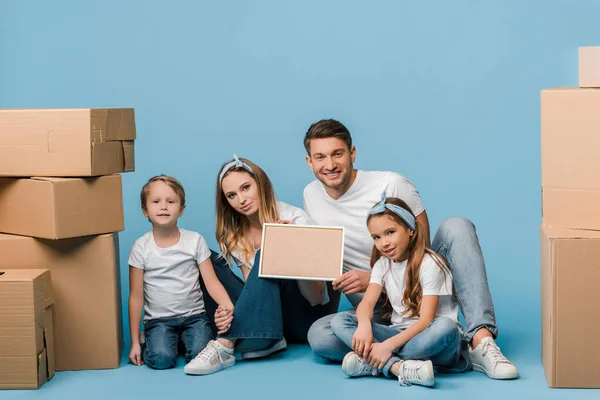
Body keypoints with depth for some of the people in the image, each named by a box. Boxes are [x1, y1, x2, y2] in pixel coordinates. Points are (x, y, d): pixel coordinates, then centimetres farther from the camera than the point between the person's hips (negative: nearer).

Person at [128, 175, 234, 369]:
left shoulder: (195, 240, -1)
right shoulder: (141, 247, -3)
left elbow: (211, 282, -4)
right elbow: (136, 296, 0)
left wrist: (228, 306, -26)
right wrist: (135, 342, 0)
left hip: (194, 316, 1)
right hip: (158, 319, -1)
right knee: (161, 359, -27)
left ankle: (183, 340, 8)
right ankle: (150, 340, 7)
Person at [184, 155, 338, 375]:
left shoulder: (295, 219, -13)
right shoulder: (235, 238, 1)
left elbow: (315, 296, -18)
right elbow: (254, 290, -7)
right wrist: (229, 314, -30)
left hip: (313, 314, -4)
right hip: (276, 318, 4)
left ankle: (227, 345, -36)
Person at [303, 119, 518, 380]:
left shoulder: (391, 185, -6)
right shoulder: (311, 196, 7)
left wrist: (374, 279, -18)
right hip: (377, 312, 2)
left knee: (456, 226, -26)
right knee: (319, 335, -30)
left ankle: (480, 339, -40)